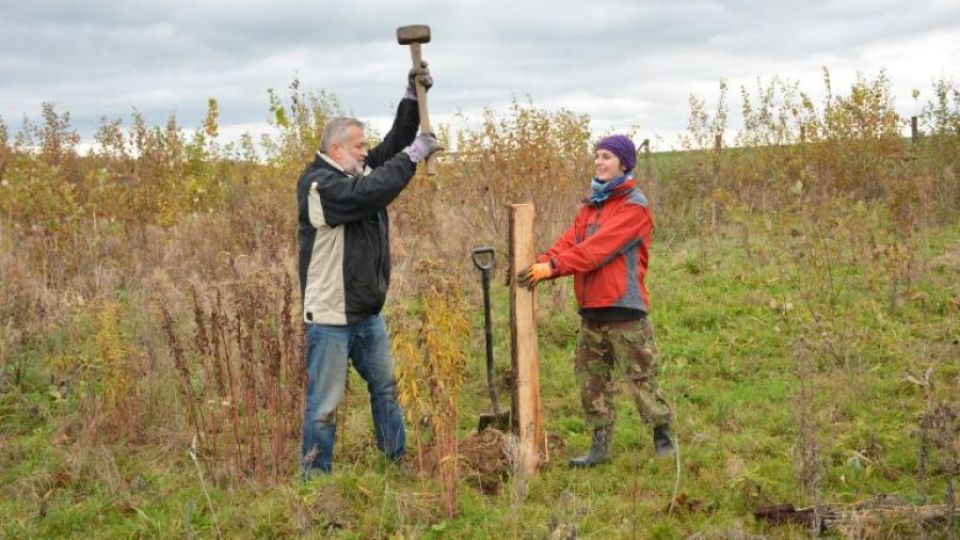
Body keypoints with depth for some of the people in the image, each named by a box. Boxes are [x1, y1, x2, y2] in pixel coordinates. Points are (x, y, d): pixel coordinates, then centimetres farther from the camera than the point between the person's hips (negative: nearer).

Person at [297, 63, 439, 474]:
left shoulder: (360, 171, 9)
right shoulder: (318, 184, -18)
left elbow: (394, 144, 11)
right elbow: (368, 193, -31)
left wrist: (413, 97, -1)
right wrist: (413, 156, -24)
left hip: (367, 310, 9)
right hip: (330, 315, -9)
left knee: (385, 387, 18)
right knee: (325, 402, -1)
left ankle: (398, 460, 31)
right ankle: (315, 475, 9)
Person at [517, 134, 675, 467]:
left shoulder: (634, 206, -9)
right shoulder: (591, 205, 16)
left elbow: (599, 247, -20)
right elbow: (569, 241, 5)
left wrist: (553, 266, -26)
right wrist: (540, 265, -14)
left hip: (624, 308, -8)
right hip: (591, 309, 8)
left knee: (641, 378, -2)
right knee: (591, 378, 10)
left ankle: (663, 437, 13)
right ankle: (601, 446, 19)